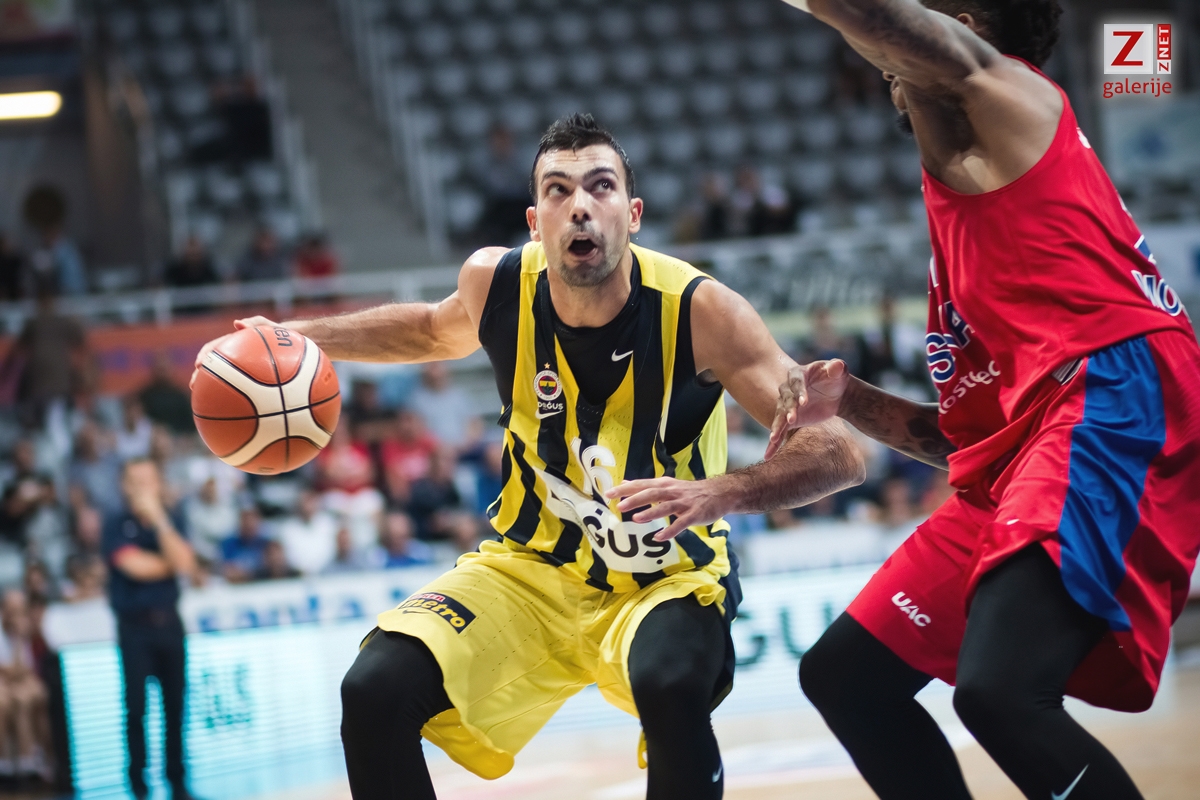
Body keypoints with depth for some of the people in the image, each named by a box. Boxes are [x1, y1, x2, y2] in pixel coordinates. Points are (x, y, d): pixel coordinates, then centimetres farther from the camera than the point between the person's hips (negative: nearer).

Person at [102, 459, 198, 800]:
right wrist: (170, 563, 1)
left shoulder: (168, 522, 9)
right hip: (135, 626, -4)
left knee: (175, 704, 5)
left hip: (168, 621, 4)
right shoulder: (117, 525, -3)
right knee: (136, 706, -4)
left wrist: (159, 520, -13)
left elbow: (185, 564, -7)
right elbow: (135, 567, -15)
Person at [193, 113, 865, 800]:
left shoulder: (699, 310, -23)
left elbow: (840, 455, -28)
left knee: (669, 685, -37)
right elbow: (436, 331, 17)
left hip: (667, 577, -3)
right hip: (532, 569, 4)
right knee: (374, 691, -19)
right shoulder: (498, 284, -11)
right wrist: (299, 338, 7)